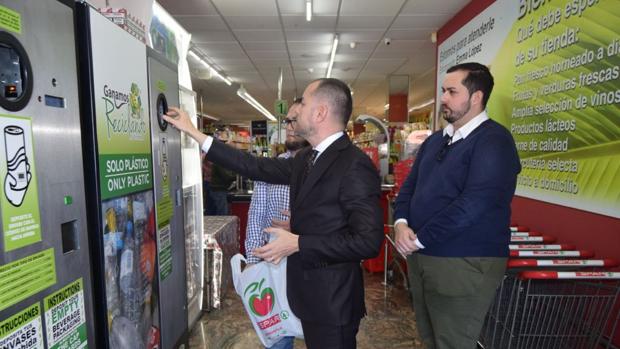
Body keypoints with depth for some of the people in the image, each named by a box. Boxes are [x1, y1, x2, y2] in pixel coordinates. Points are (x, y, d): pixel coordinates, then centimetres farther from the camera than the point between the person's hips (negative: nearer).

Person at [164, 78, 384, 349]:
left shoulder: (355, 165, -22)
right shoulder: (305, 159, 5)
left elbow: (368, 240, -25)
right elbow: (256, 167, 6)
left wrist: (298, 243, -22)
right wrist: (192, 131, 9)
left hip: (333, 299, -8)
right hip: (308, 291, 8)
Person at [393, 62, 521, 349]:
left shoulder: (494, 140, -14)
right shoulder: (435, 140, 12)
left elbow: (472, 204, -25)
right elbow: (409, 186, 11)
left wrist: (419, 239, -18)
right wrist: (401, 223, -9)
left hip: (464, 265, -7)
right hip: (420, 258, 8)